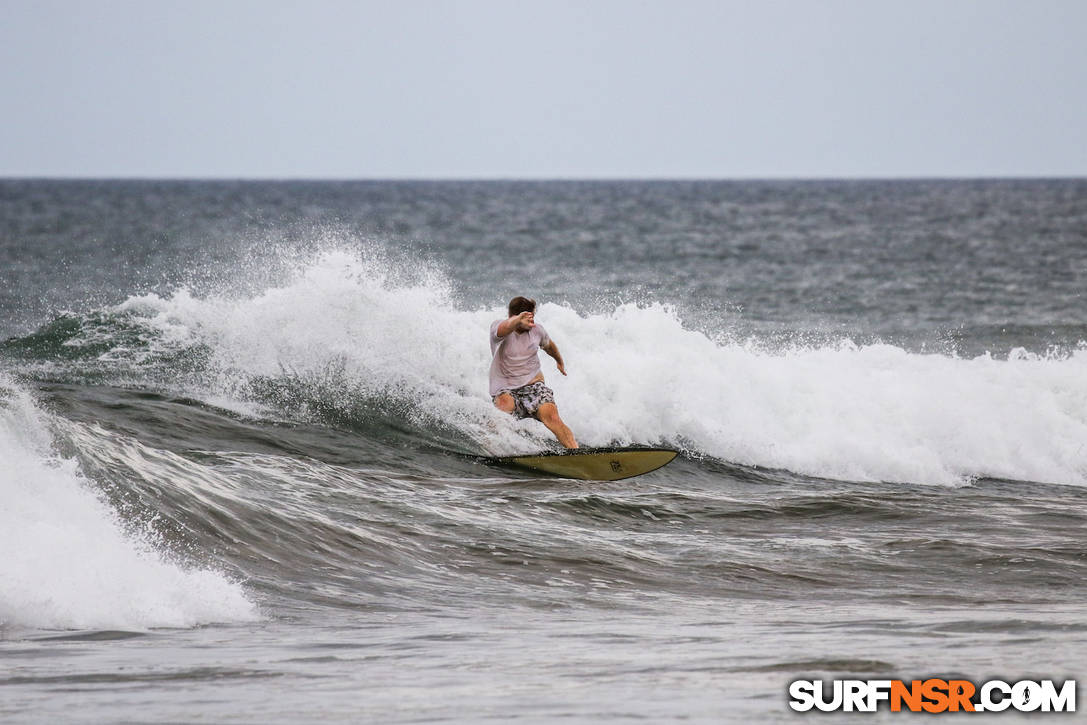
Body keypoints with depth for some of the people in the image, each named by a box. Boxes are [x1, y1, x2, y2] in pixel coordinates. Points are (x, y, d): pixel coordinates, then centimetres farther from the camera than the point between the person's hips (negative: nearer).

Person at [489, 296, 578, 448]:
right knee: (505, 404, -40)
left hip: (533, 385, 3)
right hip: (505, 390, -3)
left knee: (551, 416, -26)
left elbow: (549, 345, 29)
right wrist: (518, 321, -58)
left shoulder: (537, 330, 6)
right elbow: (505, 329, -35)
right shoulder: (497, 327, -9)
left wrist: (559, 361, 49)